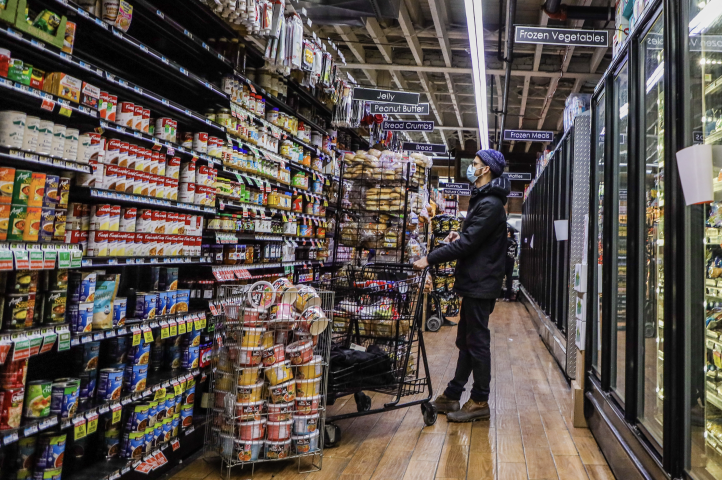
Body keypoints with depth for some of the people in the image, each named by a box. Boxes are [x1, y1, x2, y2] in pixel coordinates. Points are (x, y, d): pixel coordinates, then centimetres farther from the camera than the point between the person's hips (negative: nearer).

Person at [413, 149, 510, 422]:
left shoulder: (490, 204, -16)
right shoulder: (483, 200, 17)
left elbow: (467, 244, -22)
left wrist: (430, 259, -21)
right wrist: (460, 236, 4)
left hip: (481, 284, -10)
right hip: (474, 282, 10)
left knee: (477, 342, -1)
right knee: (465, 341, 14)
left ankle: (480, 402, 11)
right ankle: (452, 396, 24)